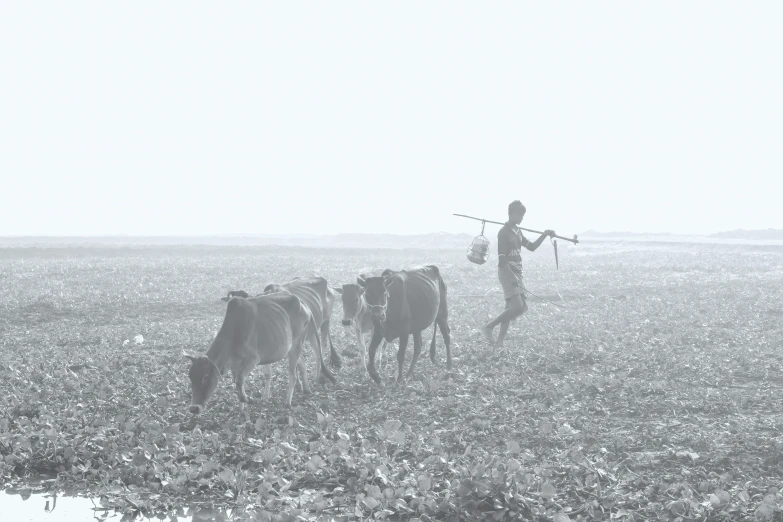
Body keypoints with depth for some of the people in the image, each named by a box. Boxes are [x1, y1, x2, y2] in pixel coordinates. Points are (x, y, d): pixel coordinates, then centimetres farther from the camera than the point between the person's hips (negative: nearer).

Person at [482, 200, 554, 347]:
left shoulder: (517, 232, 15)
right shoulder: (504, 232, -12)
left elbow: (532, 247, 27)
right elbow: (502, 259, -18)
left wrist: (544, 235, 14)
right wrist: (512, 277, -26)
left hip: (516, 274, 9)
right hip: (507, 273, -9)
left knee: (517, 307, 7)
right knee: (518, 307, -18)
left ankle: (500, 341, 10)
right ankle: (489, 327, -8)